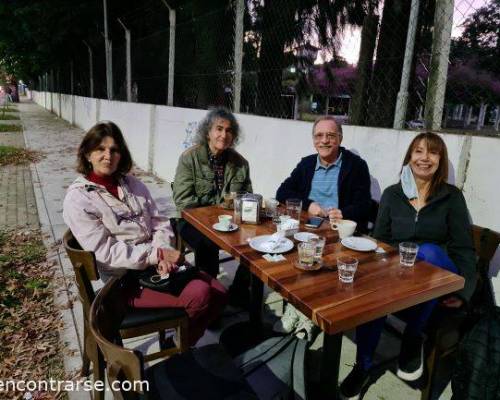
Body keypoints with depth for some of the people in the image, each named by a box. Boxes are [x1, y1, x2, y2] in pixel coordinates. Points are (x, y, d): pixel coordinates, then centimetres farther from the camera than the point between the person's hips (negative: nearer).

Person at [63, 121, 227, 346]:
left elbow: (160, 224, 6)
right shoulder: (78, 198, -9)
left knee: (219, 294, -5)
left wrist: (164, 255, -14)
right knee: (199, 294, -23)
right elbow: (105, 252, -16)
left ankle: (186, 344, 19)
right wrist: (157, 254, -19)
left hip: (158, 264, 6)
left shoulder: (132, 184, 9)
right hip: (125, 278, -6)